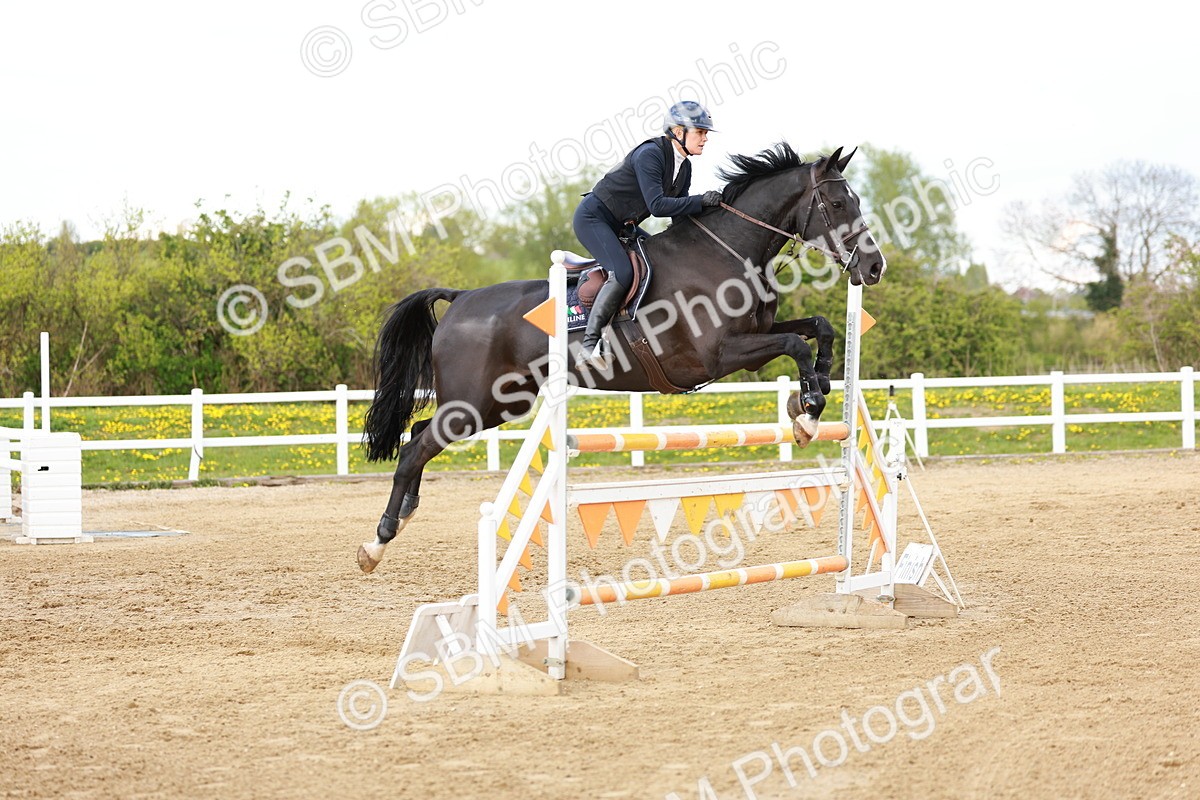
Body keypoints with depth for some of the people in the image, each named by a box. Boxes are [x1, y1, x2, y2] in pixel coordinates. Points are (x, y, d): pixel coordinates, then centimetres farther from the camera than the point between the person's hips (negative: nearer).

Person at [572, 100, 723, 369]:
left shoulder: (684, 166, 5)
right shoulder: (650, 154, -23)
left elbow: (680, 211, 10)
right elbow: (657, 205, -30)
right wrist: (701, 201, -27)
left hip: (621, 225, 10)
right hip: (593, 217, -10)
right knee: (623, 273, -27)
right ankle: (589, 344, -23)